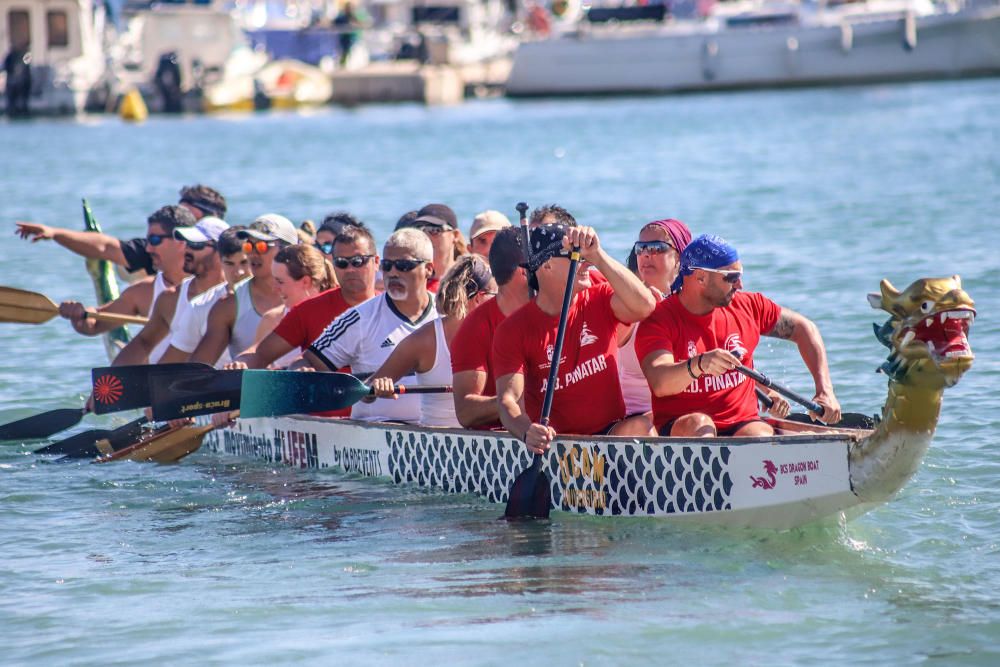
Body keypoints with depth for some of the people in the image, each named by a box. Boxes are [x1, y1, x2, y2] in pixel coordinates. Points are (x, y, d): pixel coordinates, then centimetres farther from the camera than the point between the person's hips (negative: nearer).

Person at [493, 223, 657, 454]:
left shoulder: (599, 301, 3)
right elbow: (509, 398, -14)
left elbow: (644, 306, -20)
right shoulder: (513, 330, -4)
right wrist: (528, 433, -37)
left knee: (640, 427, -30)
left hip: (610, 434, 0)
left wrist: (597, 255, -27)